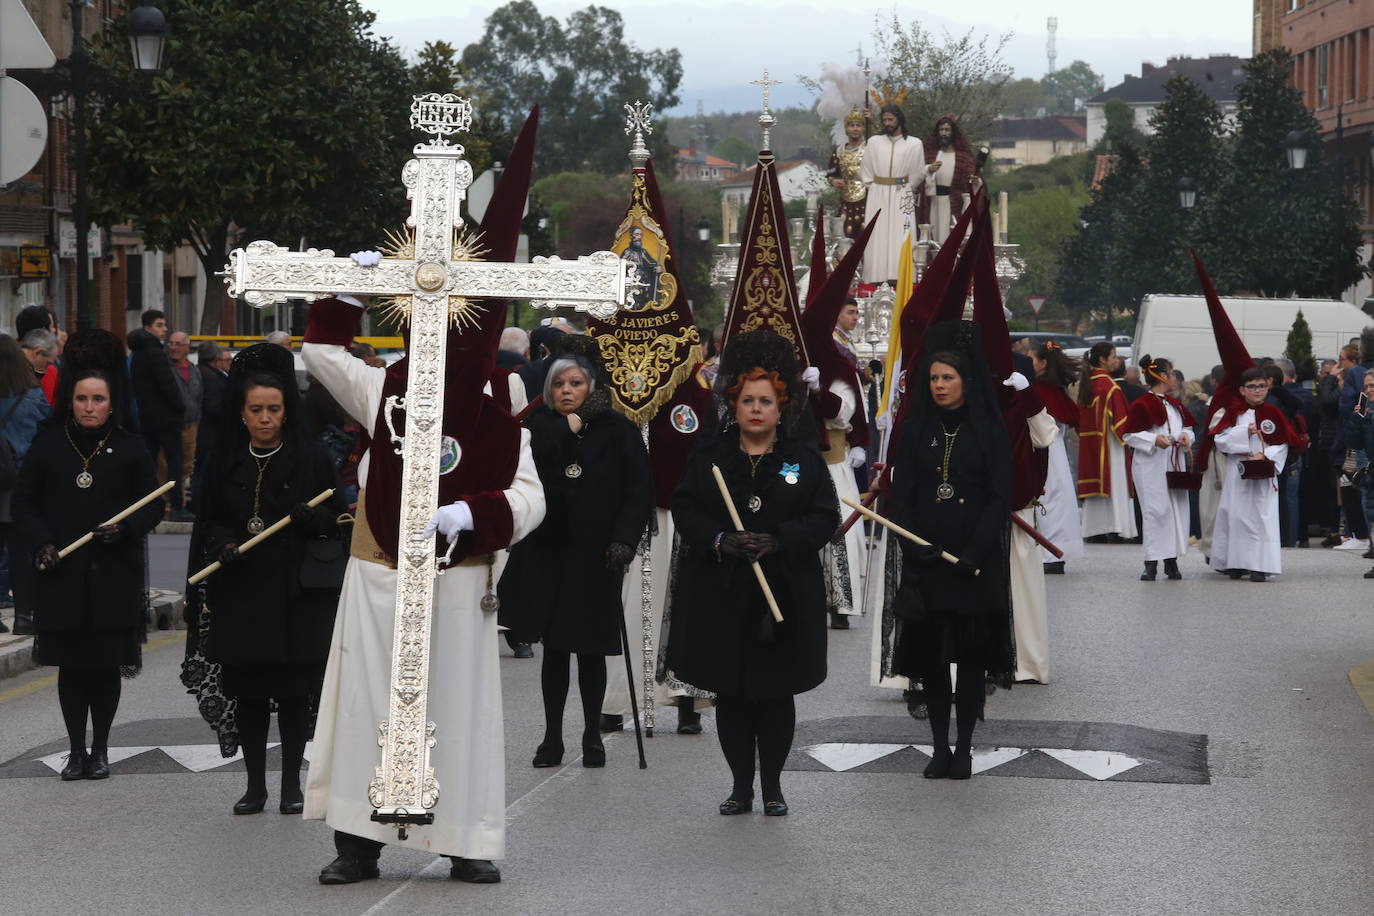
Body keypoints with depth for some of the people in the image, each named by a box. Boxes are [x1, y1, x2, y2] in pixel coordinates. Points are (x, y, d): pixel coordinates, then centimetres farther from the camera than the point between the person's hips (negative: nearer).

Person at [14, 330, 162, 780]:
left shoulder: (129, 449, 2)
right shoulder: (47, 445, 4)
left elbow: (152, 506, 5)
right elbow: (24, 503, 7)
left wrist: (124, 529, -14)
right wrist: (43, 544, -8)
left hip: (114, 575, -1)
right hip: (62, 575, 1)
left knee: (106, 665, 3)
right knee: (71, 665, 4)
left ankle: (100, 749, 15)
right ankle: (76, 749, 14)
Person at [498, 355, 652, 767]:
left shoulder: (619, 432, 1)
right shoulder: (540, 424, 6)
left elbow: (639, 491, -3)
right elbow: (529, 450, -17)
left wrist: (624, 539, -15)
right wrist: (577, 420, -12)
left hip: (595, 558, -1)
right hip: (546, 552, 1)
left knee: (591, 649, 4)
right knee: (554, 649, 5)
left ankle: (592, 735, 17)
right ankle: (552, 736, 13)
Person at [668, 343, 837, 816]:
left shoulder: (805, 458, 4)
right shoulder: (708, 456, 7)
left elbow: (824, 518, -1)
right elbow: (684, 510, 1)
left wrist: (780, 540, -17)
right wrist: (720, 540, -17)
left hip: (786, 595, -1)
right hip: (720, 596, 1)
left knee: (777, 694, 3)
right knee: (730, 694, 5)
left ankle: (772, 786, 15)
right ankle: (741, 785, 15)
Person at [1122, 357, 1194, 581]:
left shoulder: (1174, 404, 15)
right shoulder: (1141, 405, -9)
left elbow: (1186, 426, 23)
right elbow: (1128, 434, -9)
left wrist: (1185, 435, 0)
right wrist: (1154, 440, -20)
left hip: (1175, 465, 7)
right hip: (1151, 468, -7)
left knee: (1177, 510, 6)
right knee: (1154, 511, -8)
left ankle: (1171, 562, 12)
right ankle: (1151, 564, -4)